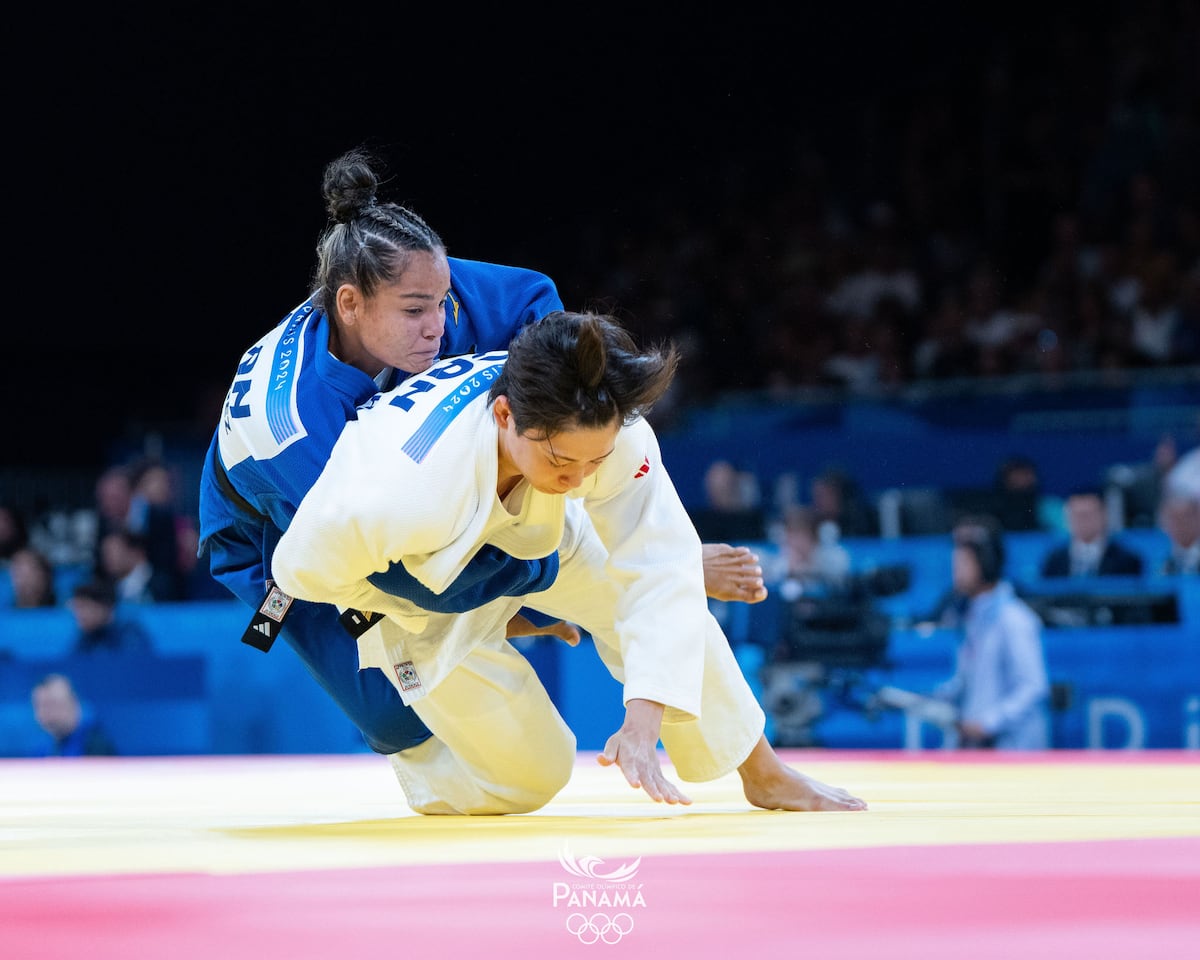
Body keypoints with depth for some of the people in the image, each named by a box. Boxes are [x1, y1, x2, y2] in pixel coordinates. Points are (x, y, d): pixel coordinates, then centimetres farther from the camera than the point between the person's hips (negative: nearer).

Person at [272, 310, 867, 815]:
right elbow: (305, 566, -28)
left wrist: (643, 722, -42)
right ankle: (409, 743, 28)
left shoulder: (603, 429, -36)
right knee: (529, 775, -4)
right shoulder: (402, 493, -47)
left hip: (527, 529, 4)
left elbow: (659, 569, -31)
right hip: (415, 583, -4)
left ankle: (763, 776, 18)